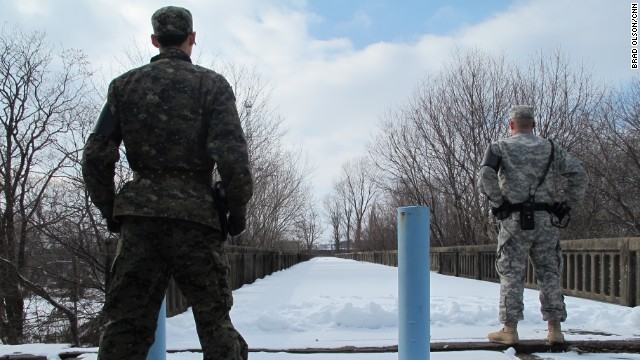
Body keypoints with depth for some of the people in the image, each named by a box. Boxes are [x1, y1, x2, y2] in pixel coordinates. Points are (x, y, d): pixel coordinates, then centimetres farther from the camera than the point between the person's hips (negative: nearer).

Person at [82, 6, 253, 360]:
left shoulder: (124, 85, 9)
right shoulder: (212, 84, 1)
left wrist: (110, 210, 15)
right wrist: (238, 208, 3)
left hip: (139, 215, 2)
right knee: (215, 321, 7)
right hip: (196, 215, -2)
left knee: (126, 322, 6)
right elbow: (231, 154, -9)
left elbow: (96, 156, 5)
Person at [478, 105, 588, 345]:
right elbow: (579, 175, 1)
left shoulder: (501, 147, 2)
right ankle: (554, 329, 9)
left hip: (515, 220, -2)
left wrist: (498, 202, -4)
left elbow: (485, 176, -14)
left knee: (512, 275, 3)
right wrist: (566, 204, 7)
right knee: (549, 273, 9)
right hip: (546, 220, 2)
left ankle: (509, 330, 4)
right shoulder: (551, 149, 10)